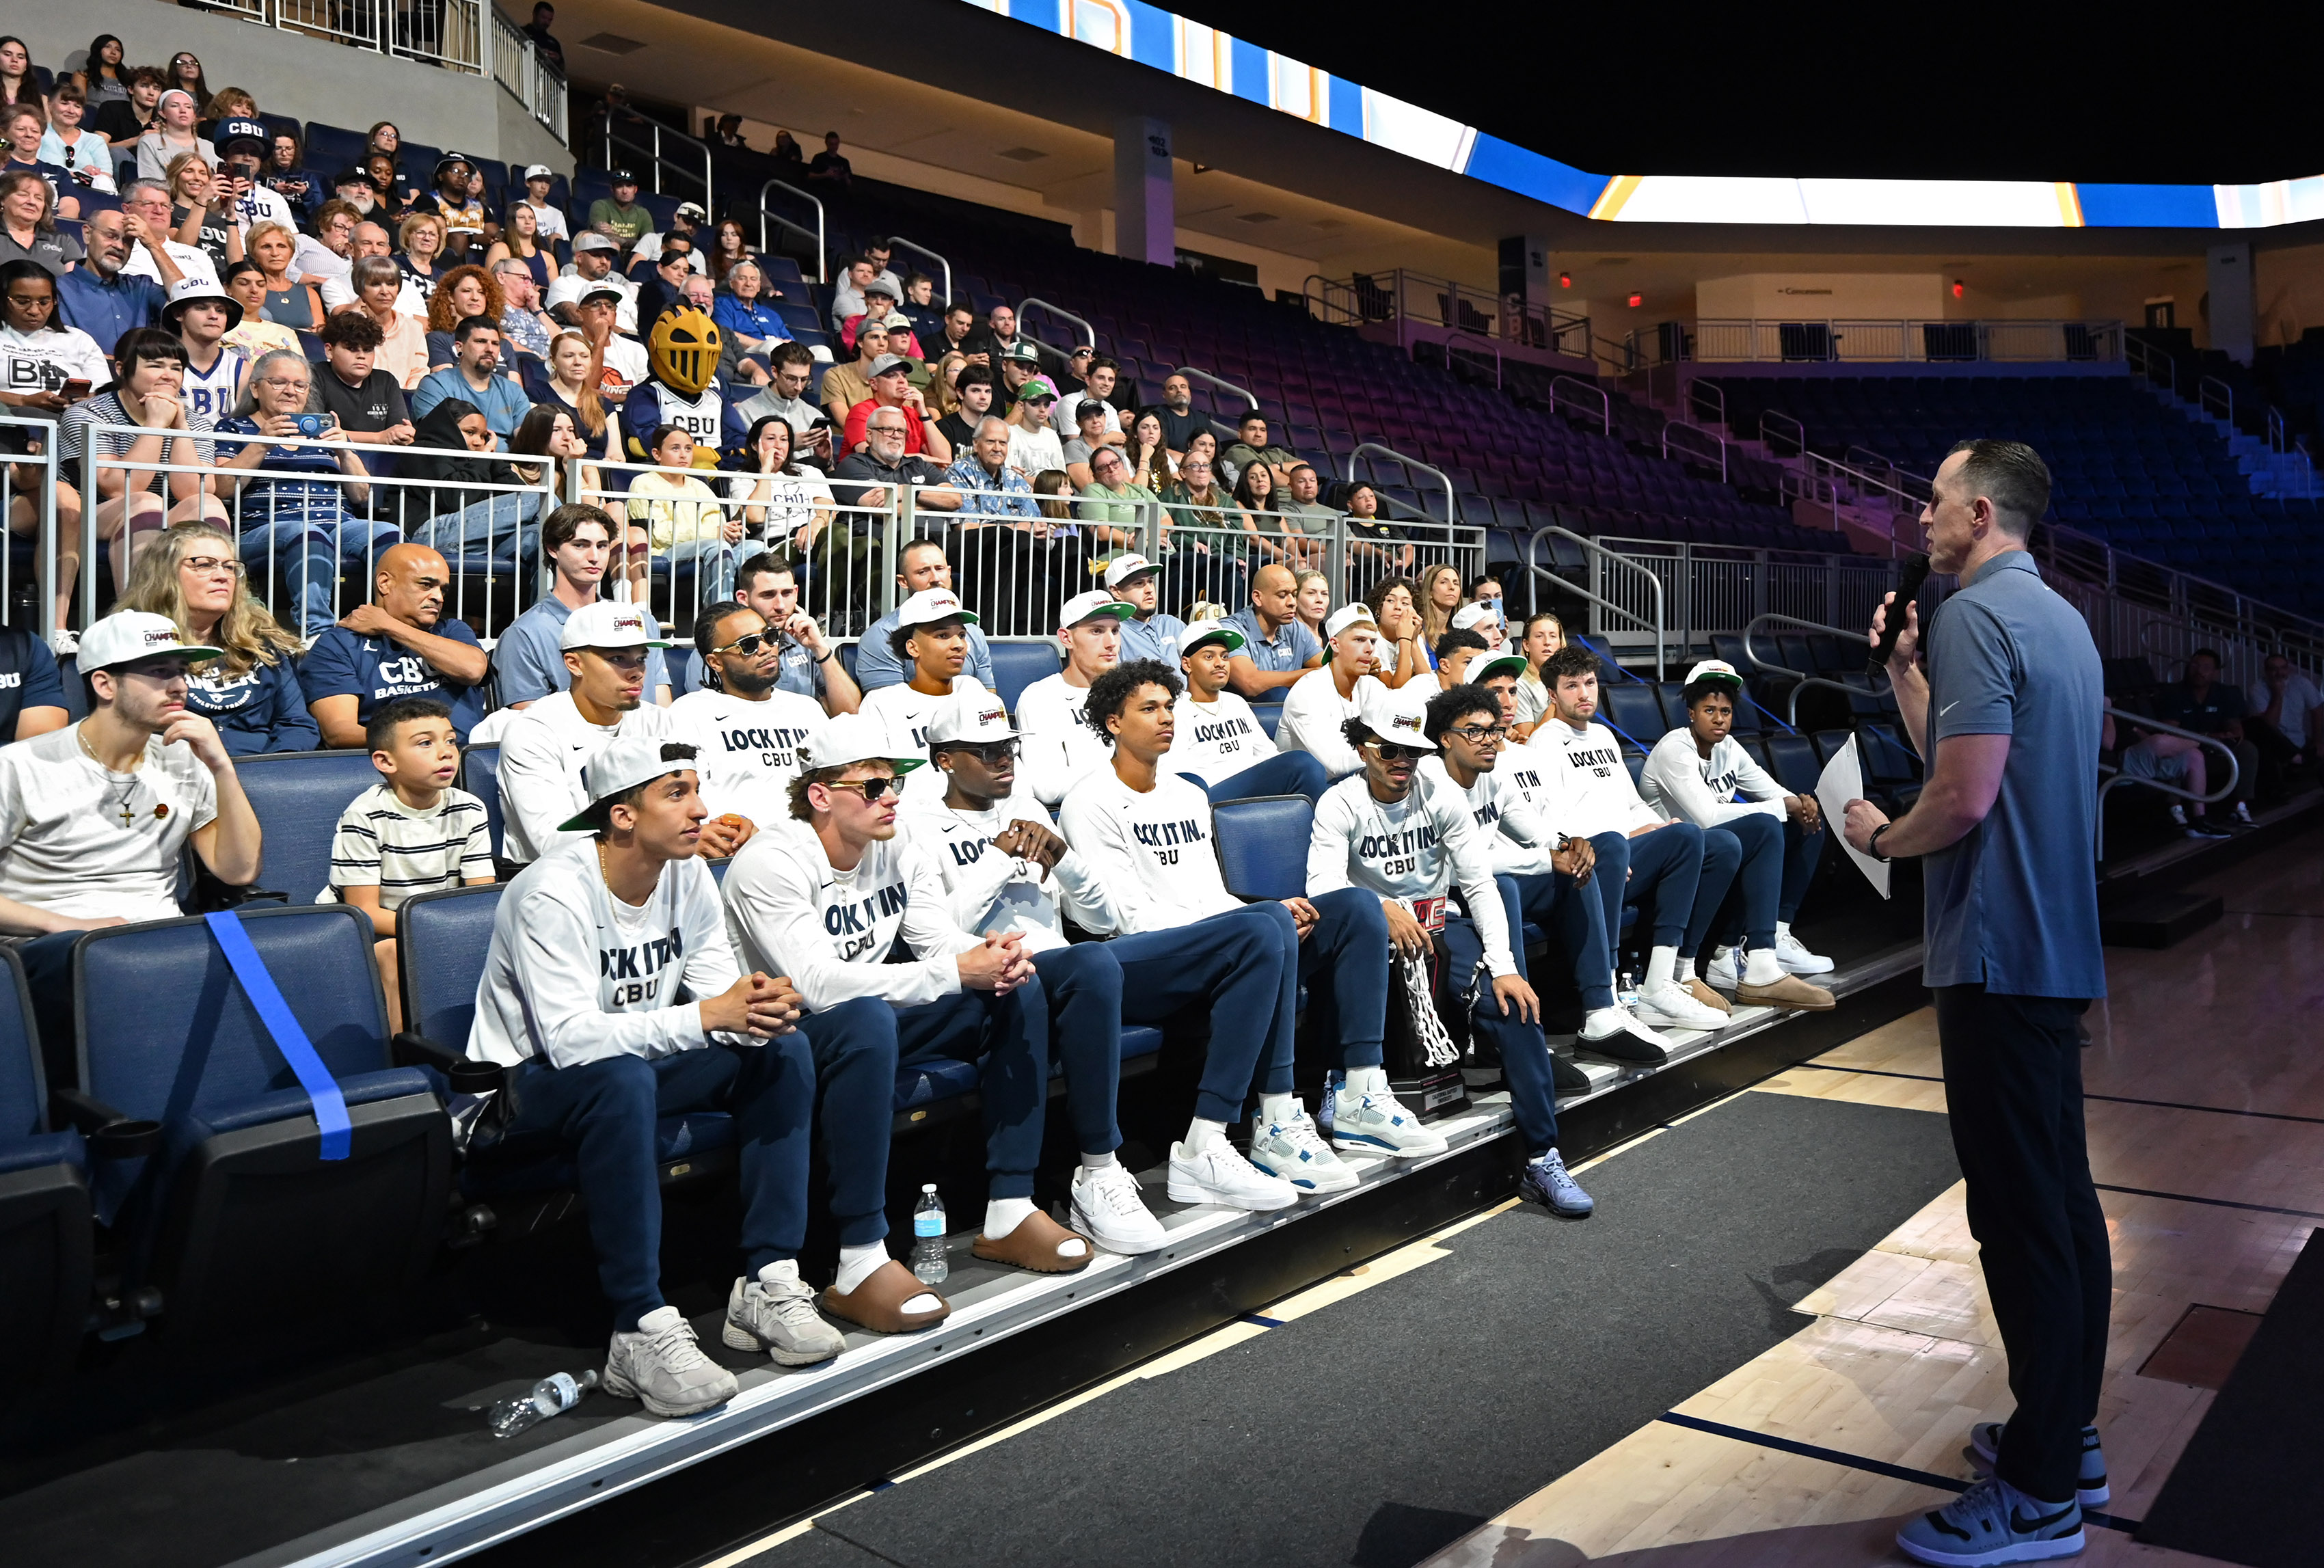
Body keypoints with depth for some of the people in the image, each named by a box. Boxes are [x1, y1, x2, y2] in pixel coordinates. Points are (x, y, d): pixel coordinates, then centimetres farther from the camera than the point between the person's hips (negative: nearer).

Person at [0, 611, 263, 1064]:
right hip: (56, 948, -3)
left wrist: (221, 766, -2)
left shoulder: (184, 767, 16)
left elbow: (239, 870, 7)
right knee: (74, 951, -40)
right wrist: (68, 924, -16)